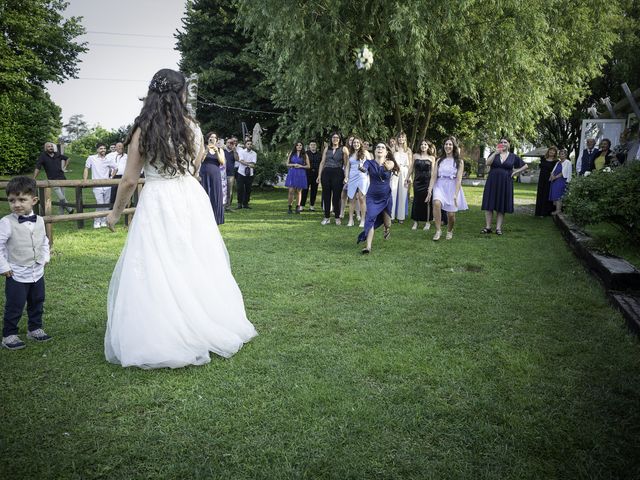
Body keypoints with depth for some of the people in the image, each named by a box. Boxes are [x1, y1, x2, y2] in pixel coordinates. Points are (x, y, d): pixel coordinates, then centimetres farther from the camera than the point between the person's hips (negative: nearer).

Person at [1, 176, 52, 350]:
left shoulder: (39, 220, -1)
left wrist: (45, 258, 7)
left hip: (38, 272, 5)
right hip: (16, 275, -5)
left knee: (37, 304, 18)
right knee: (14, 307, 3)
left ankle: (35, 328, 35)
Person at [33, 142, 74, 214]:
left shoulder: (57, 155, 6)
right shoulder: (43, 156, -5)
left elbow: (67, 159, 25)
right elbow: (37, 168, -12)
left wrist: (65, 167, 13)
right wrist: (34, 179, -19)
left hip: (62, 179, 4)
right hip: (53, 181, -4)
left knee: (61, 199, 7)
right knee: (61, 198, -10)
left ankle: (61, 214, 17)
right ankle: (70, 210, 9)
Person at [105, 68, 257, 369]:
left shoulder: (143, 130, -7)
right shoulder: (192, 127, 2)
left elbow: (130, 180, -2)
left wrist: (115, 213, 11)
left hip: (157, 203, -3)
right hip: (192, 200, 4)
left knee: (157, 273, 4)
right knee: (197, 267, 14)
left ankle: (161, 342, 10)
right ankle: (208, 329, 26)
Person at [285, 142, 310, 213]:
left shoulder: (304, 155, 7)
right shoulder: (291, 154, 10)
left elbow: (308, 166, 5)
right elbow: (287, 164, 8)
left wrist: (301, 166, -10)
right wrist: (294, 165, -10)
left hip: (301, 174, 0)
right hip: (292, 173, 0)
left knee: (298, 191, 3)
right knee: (291, 191, -7)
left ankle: (297, 207, 9)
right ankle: (290, 207, 2)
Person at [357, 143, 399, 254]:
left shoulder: (390, 163, -7)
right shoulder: (370, 162, -6)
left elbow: (390, 166, -31)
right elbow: (364, 168, -28)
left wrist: (387, 166, -55)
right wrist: (362, 168, -53)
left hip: (386, 197, 1)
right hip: (372, 197, -1)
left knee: (386, 222, 17)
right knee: (370, 219, -18)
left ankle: (387, 230, 53)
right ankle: (368, 246, -19)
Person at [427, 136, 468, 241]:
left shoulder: (459, 161, 3)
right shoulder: (439, 160, 11)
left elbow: (459, 179, -5)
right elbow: (433, 176, 5)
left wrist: (456, 195, -16)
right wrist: (429, 190, -7)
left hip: (452, 188, -1)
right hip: (440, 186, 1)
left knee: (451, 214, -4)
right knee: (437, 203, -31)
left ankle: (449, 231, 29)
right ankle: (438, 230, -21)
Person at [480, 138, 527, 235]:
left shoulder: (513, 156, 6)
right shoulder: (494, 154, 6)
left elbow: (525, 166, 13)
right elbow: (487, 163, -13)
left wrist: (516, 172, 2)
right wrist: (495, 153, -19)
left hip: (505, 184, 0)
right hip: (492, 182, 0)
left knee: (501, 207, 2)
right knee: (489, 205, -2)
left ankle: (498, 228, 5)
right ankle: (487, 227, 3)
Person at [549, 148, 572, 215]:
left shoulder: (567, 162, -3)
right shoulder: (558, 163, 21)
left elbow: (563, 172, -11)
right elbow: (554, 171, 15)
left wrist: (555, 177, -14)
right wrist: (552, 175, -6)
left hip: (562, 181, -7)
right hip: (555, 181, 7)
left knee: (558, 195, -13)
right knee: (554, 195, 2)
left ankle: (558, 209, -12)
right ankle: (557, 209, 5)